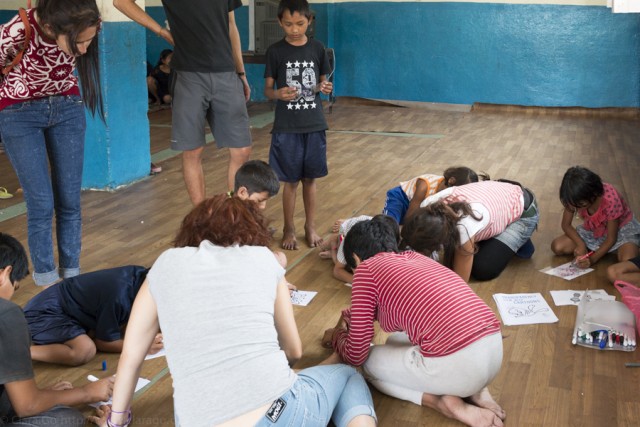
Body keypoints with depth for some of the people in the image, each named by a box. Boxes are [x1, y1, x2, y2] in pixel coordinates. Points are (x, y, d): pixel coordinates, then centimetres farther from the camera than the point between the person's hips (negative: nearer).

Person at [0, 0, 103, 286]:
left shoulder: (85, 29, -21)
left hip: (67, 107, 3)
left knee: (70, 201, 2)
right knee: (41, 203, -6)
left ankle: (72, 277, 15)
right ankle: (48, 284, 8)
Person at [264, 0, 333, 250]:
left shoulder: (317, 48, 2)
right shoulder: (275, 51, -5)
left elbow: (322, 83, 11)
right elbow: (267, 89, -3)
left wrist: (325, 88, -12)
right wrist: (278, 94, -25)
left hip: (314, 124, 2)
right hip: (287, 127, -2)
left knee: (310, 178, 10)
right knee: (291, 181, 4)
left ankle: (310, 227, 25)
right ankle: (288, 230, 19)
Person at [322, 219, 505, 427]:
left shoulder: (366, 268, 4)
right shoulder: (413, 256, 24)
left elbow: (356, 355, 10)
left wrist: (337, 337, 30)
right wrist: (346, 317, 52)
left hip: (457, 364, -7)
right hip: (495, 349, 7)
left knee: (368, 362, 20)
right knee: (397, 341, 33)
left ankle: (447, 403, 2)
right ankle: (475, 390, 15)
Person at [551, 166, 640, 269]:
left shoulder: (610, 200, -35)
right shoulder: (576, 199, -24)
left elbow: (611, 238, -25)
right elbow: (566, 225, -9)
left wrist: (592, 259, -34)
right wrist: (581, 244, -26)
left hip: (621, 228, -4)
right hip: (592, 230, 5)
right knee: (557, 247, -17)